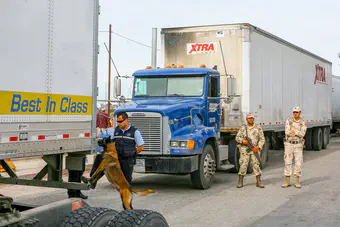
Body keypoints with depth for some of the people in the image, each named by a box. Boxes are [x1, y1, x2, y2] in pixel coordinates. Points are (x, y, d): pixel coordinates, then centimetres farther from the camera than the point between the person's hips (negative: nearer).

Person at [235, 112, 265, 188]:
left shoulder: (258, 128, 6)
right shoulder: (243, 128, 8)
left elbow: (262, 139, 4)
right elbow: (237, 137, 7)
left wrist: (258, 146, -11)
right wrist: (242, 140, -14)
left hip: (254, 149, 0)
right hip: (244, 149, 0)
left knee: (256, 164, -5)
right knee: (243, 165, -2)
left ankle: (258, 182, 1)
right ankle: (240, 182, 6)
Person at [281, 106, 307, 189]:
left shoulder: (303, 122, -2)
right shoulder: (288, 121, -4)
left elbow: (302, 134, -16)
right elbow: (287, 132, -17)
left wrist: (293, 131, -20)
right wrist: (298, 133, -16)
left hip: (298, 145, 0)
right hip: (289, 144, 0)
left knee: (298, 163, -3)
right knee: (288, 163, 0)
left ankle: (297, 182, 7)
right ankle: (287, 182, 8)